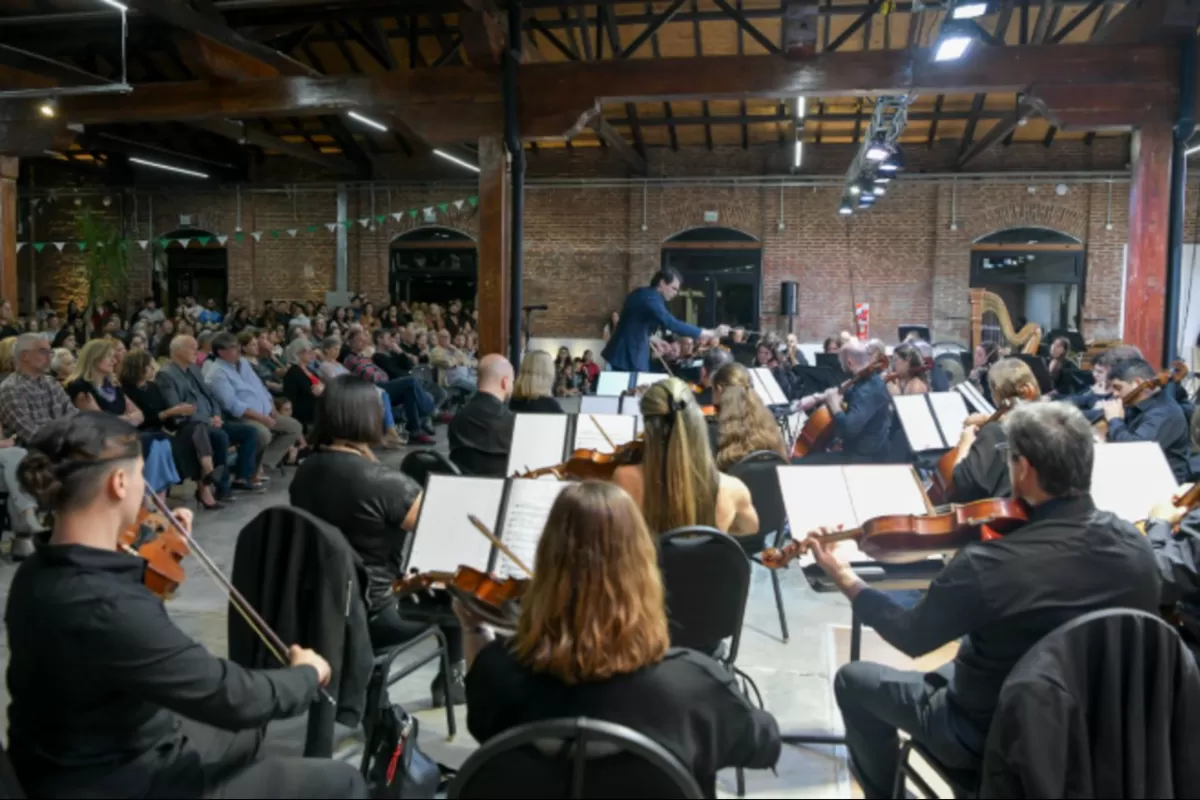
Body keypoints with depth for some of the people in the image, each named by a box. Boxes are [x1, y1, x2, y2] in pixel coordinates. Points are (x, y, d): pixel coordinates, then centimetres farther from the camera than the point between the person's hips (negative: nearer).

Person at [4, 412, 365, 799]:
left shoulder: (39, 573, -5)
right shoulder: (107, 609, -36)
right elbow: (233, 698, -27)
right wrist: (307, 674, -10)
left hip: (85, 760, 9)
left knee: (247, 734, 31)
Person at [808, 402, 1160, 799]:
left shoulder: (987, 565, -33)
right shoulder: (1136, 546, -16)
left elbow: (912, 638, -16)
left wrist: (846, 579, -2)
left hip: (990, 737, -6)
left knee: (853, 679, 14)